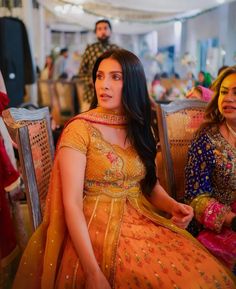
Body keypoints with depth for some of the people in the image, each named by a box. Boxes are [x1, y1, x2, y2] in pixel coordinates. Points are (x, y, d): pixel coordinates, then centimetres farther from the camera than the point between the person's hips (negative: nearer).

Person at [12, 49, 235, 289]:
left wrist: (172, 205, -5)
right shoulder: (80, 129, -10)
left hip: (142, 223, 5)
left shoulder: (138, 128, 8)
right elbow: (71, 204, -15)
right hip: (96, 229, -5)